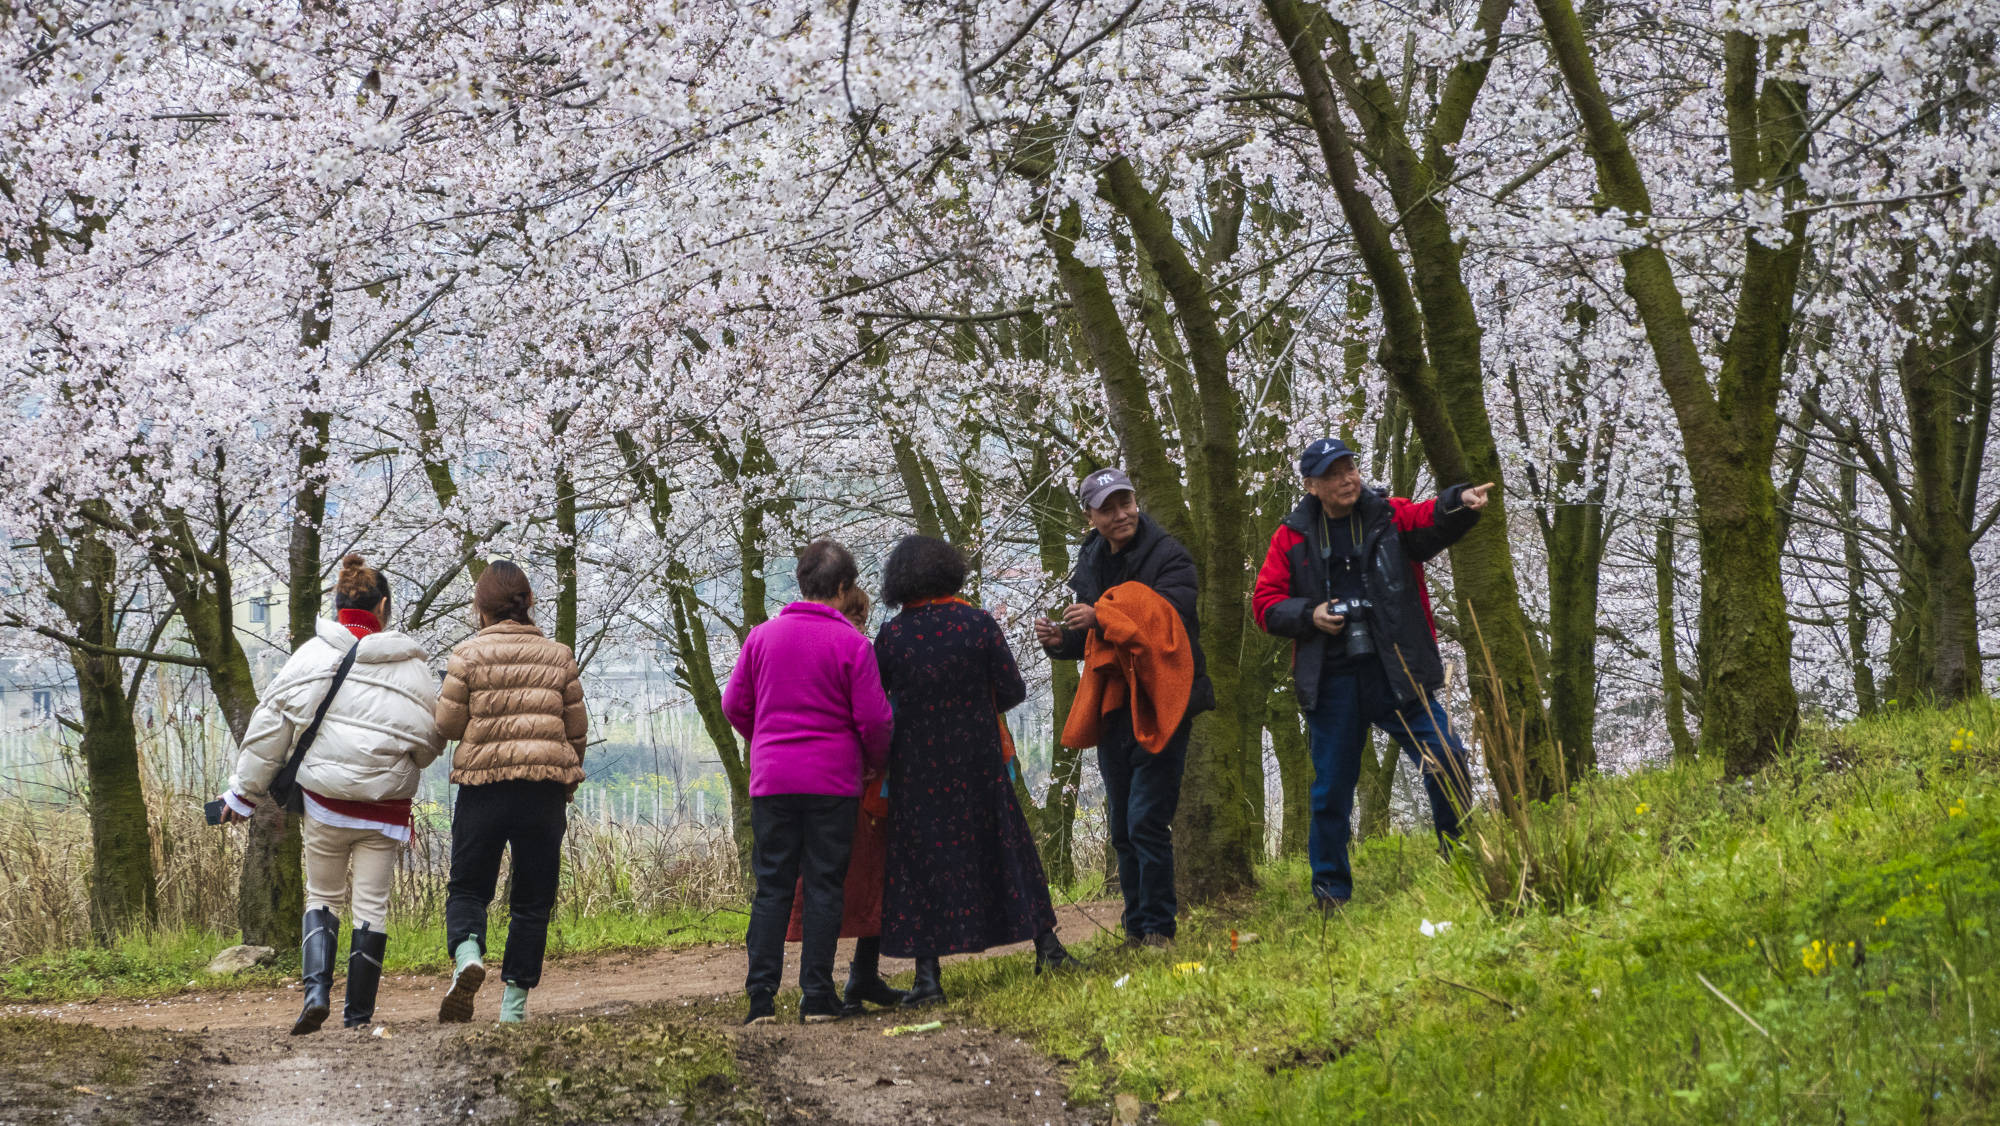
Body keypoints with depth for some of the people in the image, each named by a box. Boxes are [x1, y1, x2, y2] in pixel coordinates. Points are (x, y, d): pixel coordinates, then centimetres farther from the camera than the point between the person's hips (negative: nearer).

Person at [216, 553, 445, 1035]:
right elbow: (430, 740, 2)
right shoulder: (413, 667, -2)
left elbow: (268, 730, -1)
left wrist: (243, 793, 7)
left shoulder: (310, 658, -3)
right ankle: (358, 1014, 9)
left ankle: (316, 990, -6)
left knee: (322, 898, 15)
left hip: (323, 801, 0)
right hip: (386, 809, 0)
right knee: (372, 906, 8)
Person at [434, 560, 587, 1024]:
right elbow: (577, 729, 10)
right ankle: (514, 1005, 7)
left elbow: (447, 724, -3)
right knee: (532, 899, 9)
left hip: (482, 785, -2)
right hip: (545, 788, 2)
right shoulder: (559, 656, 7)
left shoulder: (468, 655, -3)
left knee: (468, 887, 11)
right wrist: (567, 789, 22)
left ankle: (467, 955, -19)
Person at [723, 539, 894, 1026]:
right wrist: (874, 762, 14)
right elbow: (873, 717, -6)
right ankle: (817, 997, 2)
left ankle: (761, 995, 0)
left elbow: (734, 706, 10)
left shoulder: (762, 637, 4)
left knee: (771, 887, 6)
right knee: (824, 887, 3)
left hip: (771, 780, 3)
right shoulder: (851, 643, -6)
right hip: (833, 781, -2)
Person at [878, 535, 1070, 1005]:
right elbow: (1013, 691, -4)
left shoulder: (892, 635, -8)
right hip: (978, 761, 1)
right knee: (1004, 844, 15)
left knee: (920, 858, 3)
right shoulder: (979, 624, -7)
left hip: (915, 767, -1)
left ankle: (927, 974, -3)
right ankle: (1046, 944, 19)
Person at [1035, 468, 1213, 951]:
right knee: (1123, 828, 10)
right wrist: (1060, 641, 2)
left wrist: (1102, 618, -30)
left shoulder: (1168, 556, -8)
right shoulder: (1091, 563, 13)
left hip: (1160, 706, -7)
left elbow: (1173, 619, -23)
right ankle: (1137, 929, 18)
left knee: (1146, 821, -13)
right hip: (1112, 708, 7)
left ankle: (1158, 929, -5)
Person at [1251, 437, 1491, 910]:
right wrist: (1308, 615, -11)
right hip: (1332, 678, 1)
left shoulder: (1390, 516, 2)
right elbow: (1265, 603, 7)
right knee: (1331, 787, 6)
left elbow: (1431, 520, -19)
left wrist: (1460, 503, -41)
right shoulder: (1293, 537, 5)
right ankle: (1330, 889, 19)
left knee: (1446, 759, -9)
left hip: (1397, 672, -1)